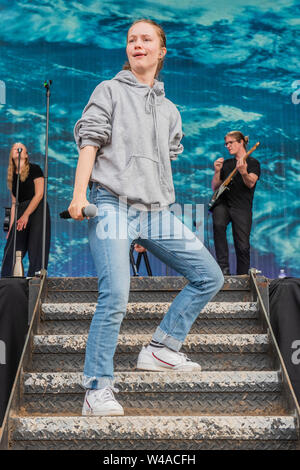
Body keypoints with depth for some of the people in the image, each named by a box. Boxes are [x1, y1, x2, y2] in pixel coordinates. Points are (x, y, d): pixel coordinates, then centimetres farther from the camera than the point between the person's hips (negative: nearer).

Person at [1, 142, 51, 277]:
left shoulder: (34, 169, 1)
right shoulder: (12, 176, 16)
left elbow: (39, 194, -8)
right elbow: (14, 203, 15)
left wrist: (26, 215, -13)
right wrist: (11, 225, 7)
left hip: (37, 211, -5)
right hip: (21, 214, 5)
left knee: (36, 253, -10)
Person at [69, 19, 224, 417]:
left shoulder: (169, 110, 23)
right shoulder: (110, 91, 10)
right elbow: (90, 141, 0)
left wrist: (158, 215, 17)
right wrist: (79, 194, -13)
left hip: (156, 212, 6)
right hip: (112, 205, -6)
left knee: (210, 276, 1)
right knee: (116, 296, -19)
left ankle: (161, 350, 10)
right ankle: (97, 391, -7)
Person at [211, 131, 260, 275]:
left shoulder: (252, 163, 4)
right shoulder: (226, 163, 18)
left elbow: (251, 184, -15)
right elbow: (215, 187, 17)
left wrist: (243, 172, -36)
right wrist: (217, 172, 0)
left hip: (242, 208, -3)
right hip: (223, 204, 3)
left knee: (243, 247, -7)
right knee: (218, 224, -30)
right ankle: (223, 267, -22)